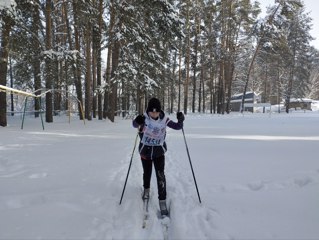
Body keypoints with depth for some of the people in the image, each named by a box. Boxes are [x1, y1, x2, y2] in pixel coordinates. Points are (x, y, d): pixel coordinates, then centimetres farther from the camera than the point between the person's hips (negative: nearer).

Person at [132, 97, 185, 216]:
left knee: (160, 175, -9)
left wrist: (180, 120, -27)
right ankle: (146, 189, 49)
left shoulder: (164, 119, -12)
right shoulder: (144, 117, -16)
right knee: (147, 173, 20)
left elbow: (177, 127, -7)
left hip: (159, 152, 0)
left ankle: (162, 201, 1)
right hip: (145, 151, 1)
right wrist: (137, 121, -52)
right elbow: (135, 125, -30)